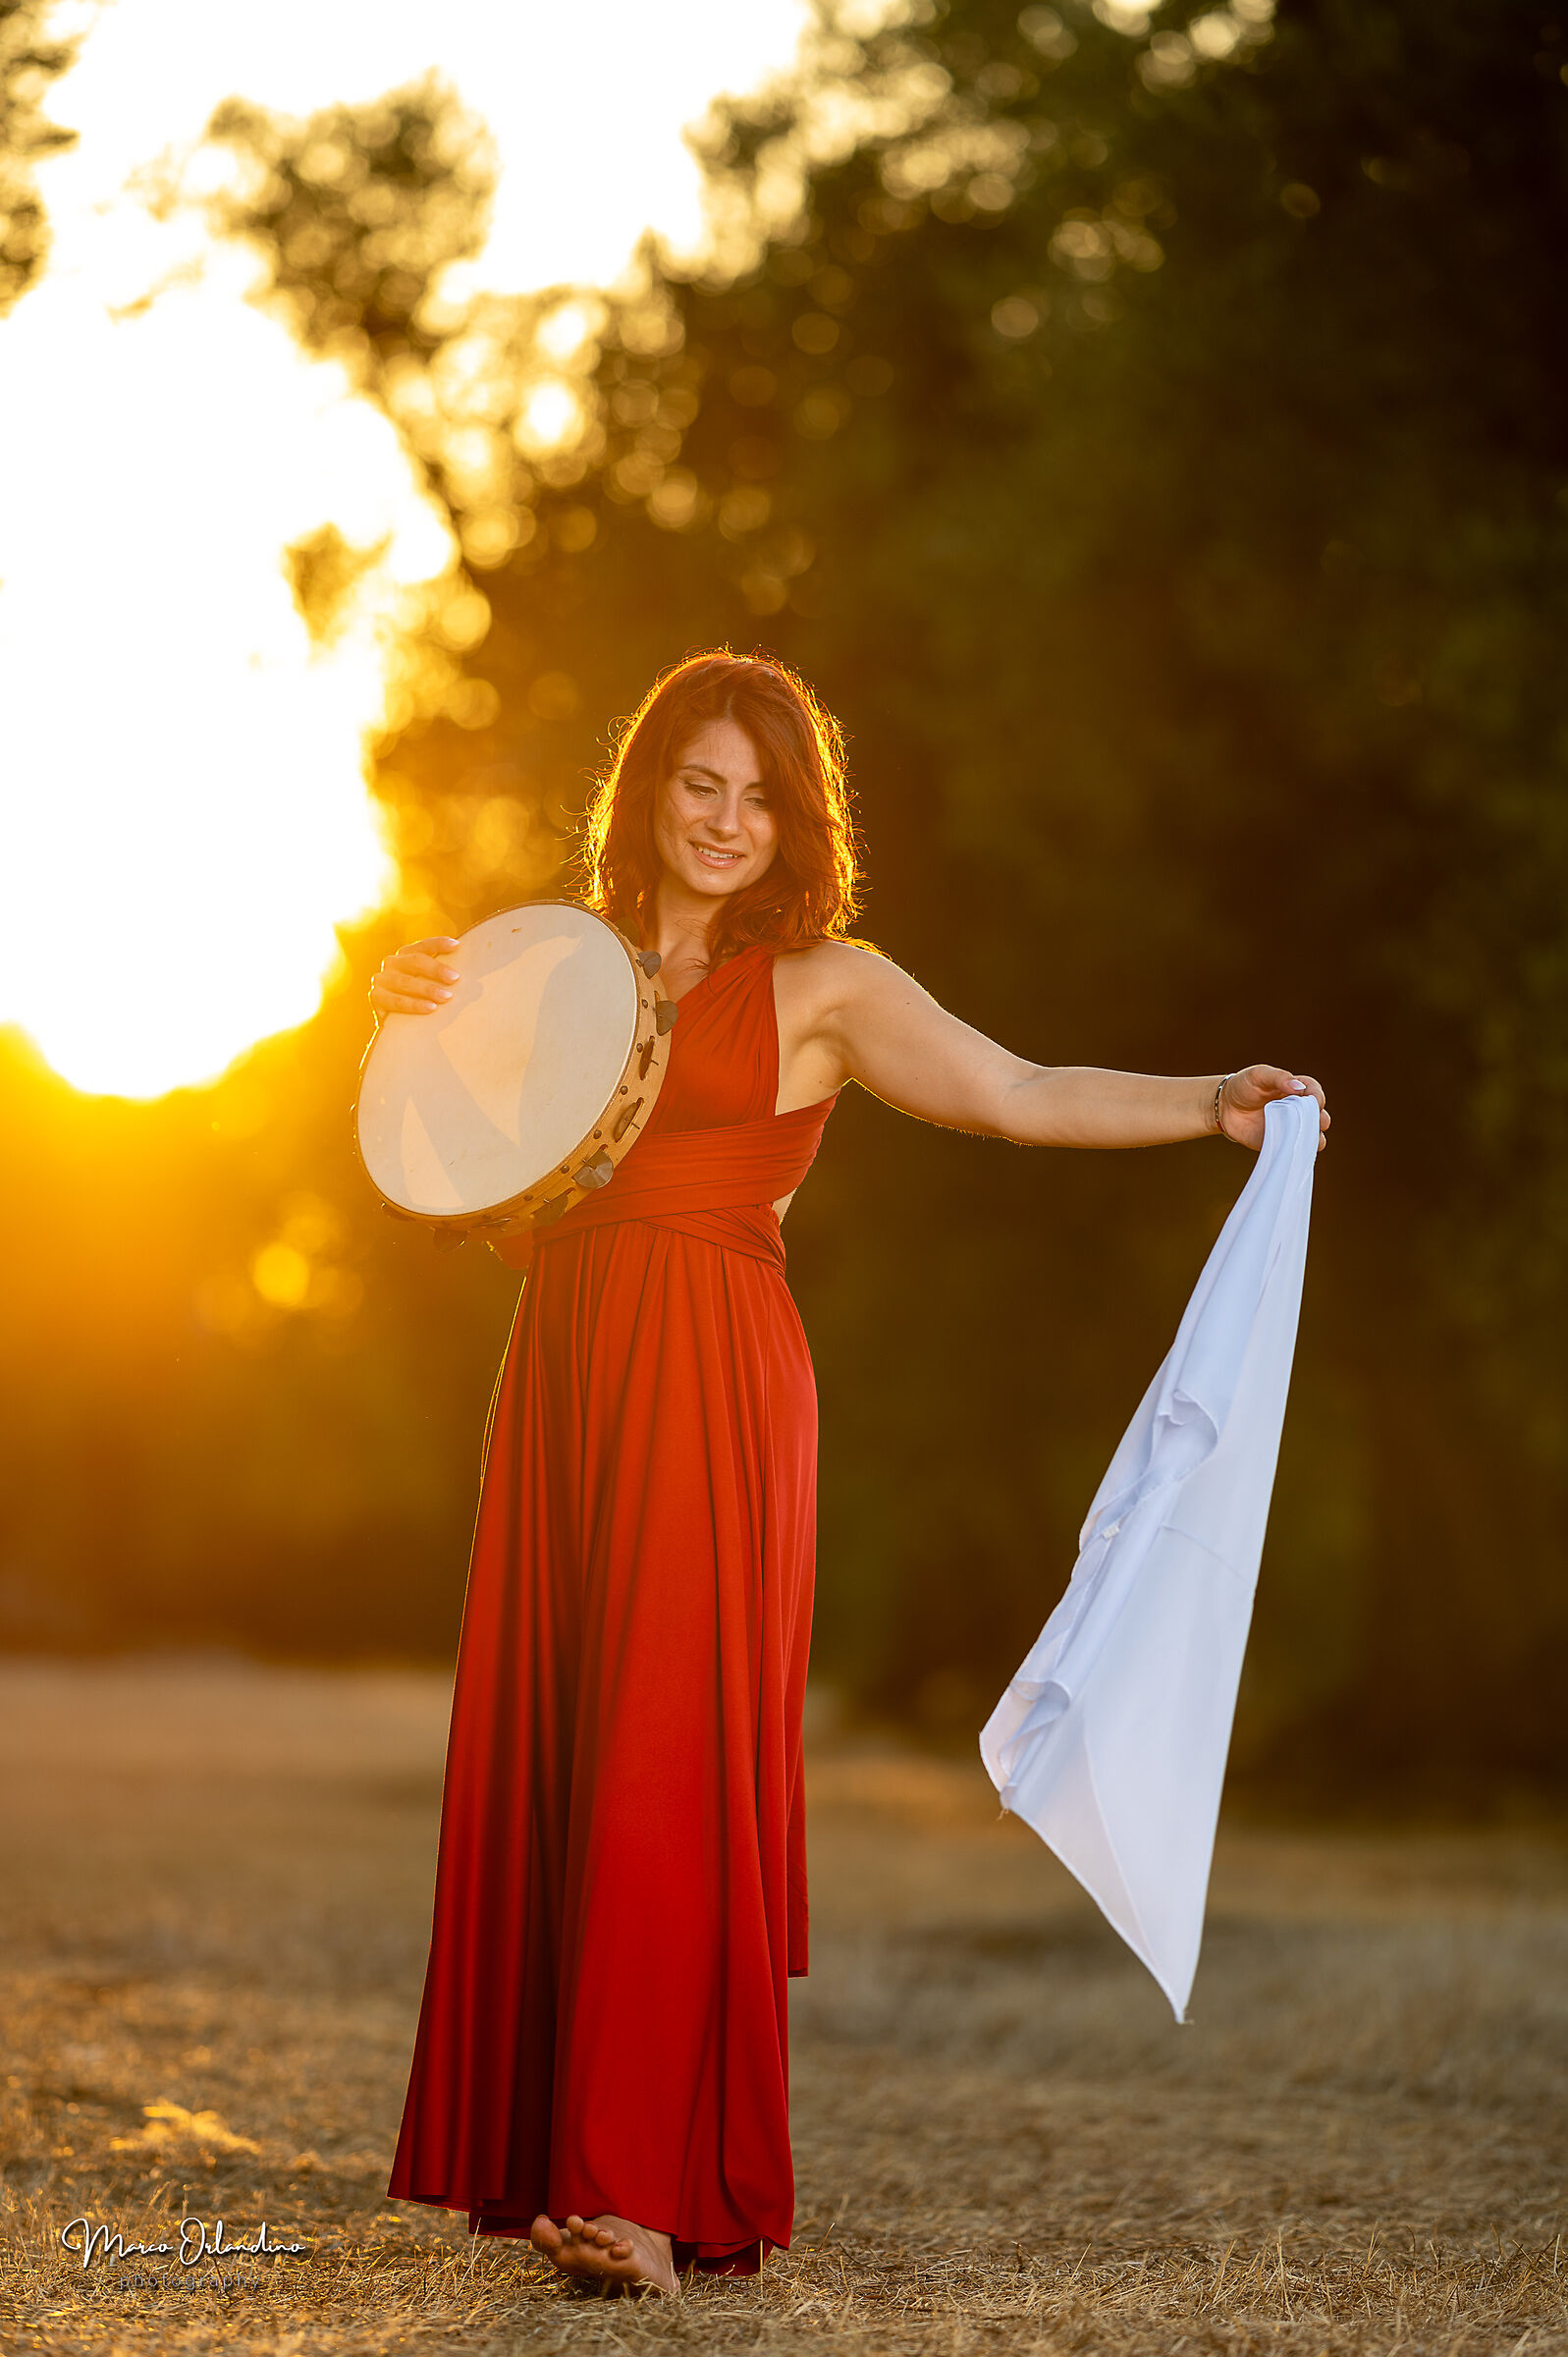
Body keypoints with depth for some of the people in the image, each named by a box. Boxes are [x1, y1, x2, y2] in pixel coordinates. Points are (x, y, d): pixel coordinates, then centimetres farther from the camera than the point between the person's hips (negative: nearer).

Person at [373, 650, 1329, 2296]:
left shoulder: (822, 984, 3)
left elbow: (1020, 1096, -6)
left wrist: (1212, 1105, -18)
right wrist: (405, 1012, 3)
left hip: (710, 1388, -5)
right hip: (560, 1373, 5)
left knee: (668, 1768, -11)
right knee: (538, 1761, 5)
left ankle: (654, 2187, -9)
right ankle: (545, 2154, 15)